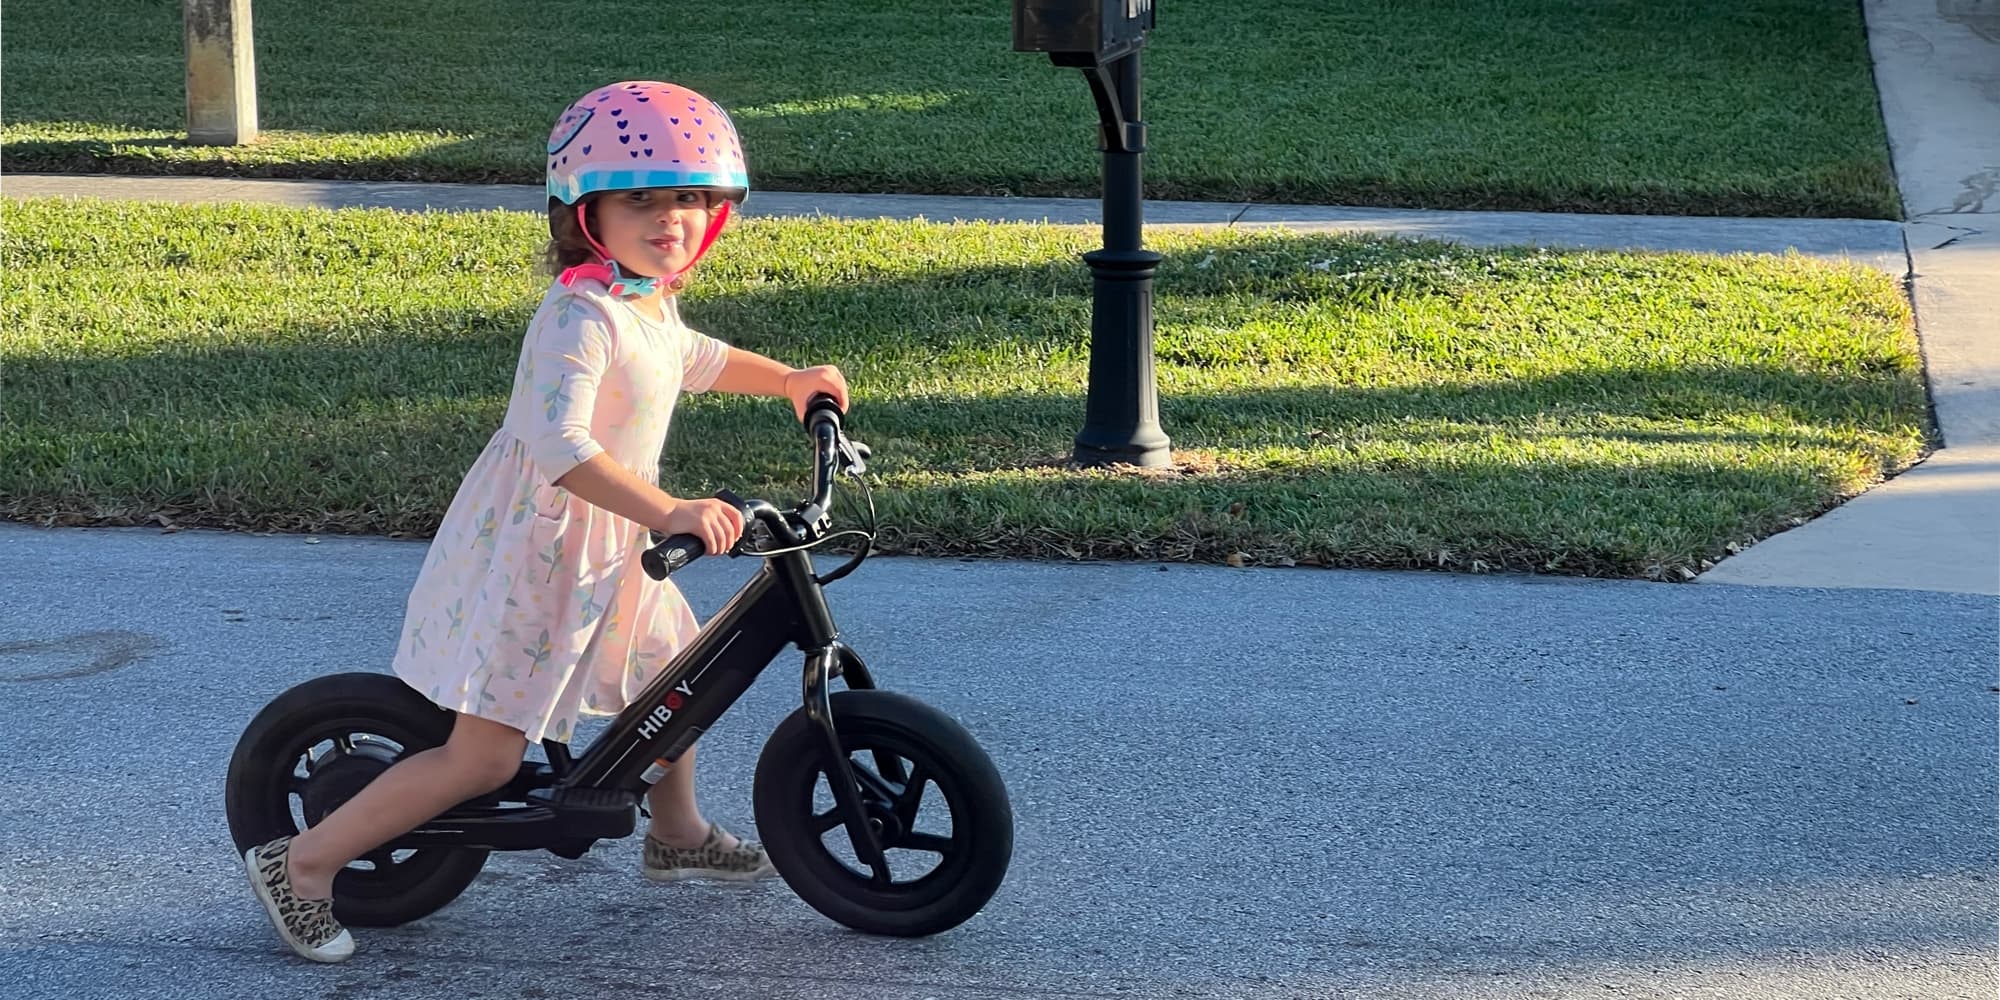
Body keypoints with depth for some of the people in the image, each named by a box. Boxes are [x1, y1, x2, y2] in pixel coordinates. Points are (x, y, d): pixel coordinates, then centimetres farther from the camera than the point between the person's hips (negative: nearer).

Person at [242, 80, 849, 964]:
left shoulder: (651, 300, 6)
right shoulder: (581, 312, -26)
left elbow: (691, 359, 32)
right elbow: (557, 442, -40)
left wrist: (790, 381, 29)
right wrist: (668, 513, -47)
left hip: (608, 550, 10)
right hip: (531, 551, -10)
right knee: (485, 757, -9)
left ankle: (676, 834, 49)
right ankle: (302, 864, 0)